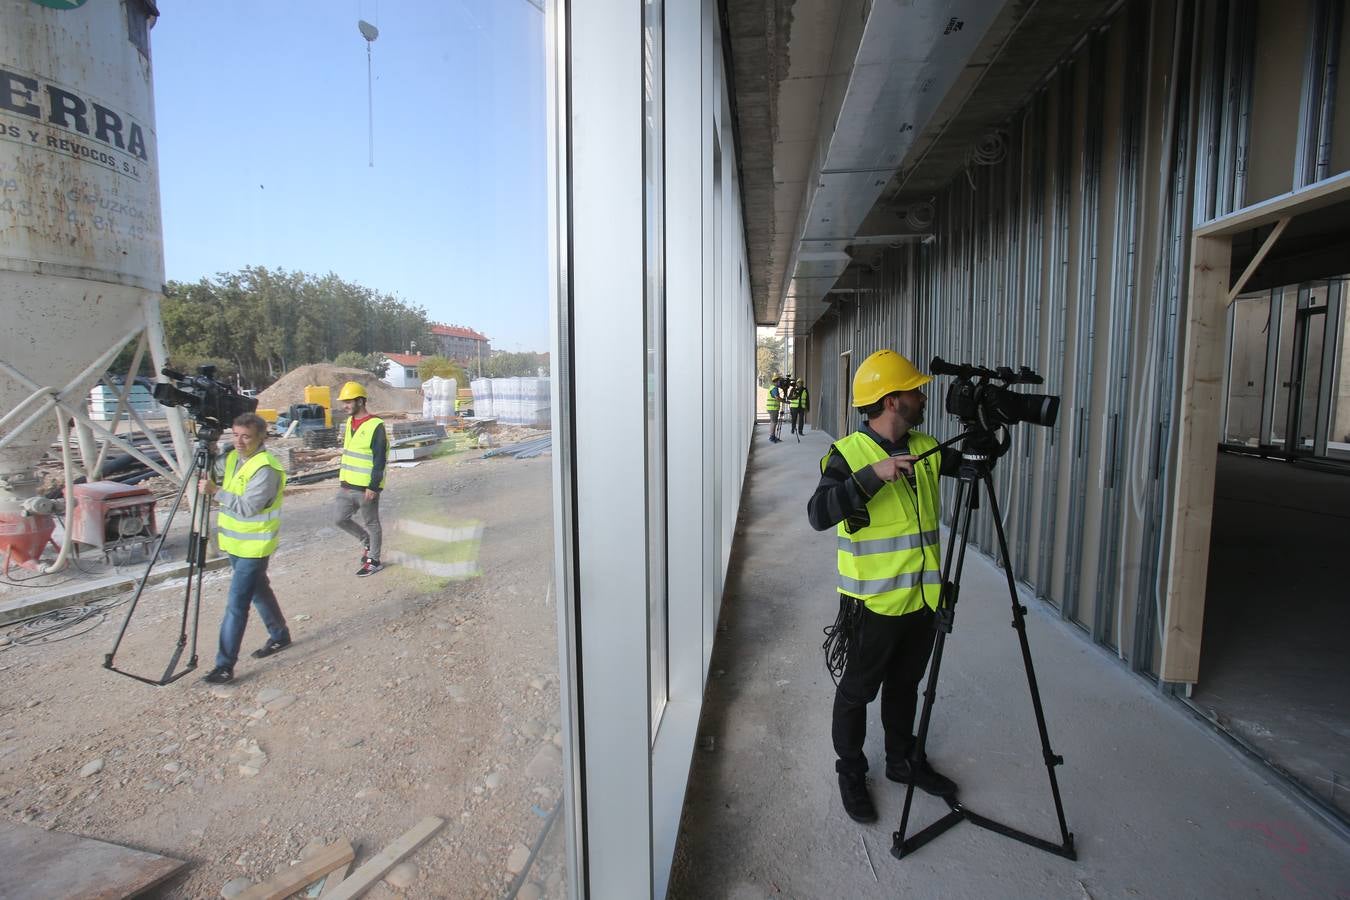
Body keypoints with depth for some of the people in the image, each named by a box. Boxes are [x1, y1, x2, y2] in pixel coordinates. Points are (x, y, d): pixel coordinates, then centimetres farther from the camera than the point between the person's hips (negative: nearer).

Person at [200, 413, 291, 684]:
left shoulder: (266, 469, -22)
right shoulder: (232, 458, 6)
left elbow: (247, 507, -25)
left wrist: (215, 492, -23)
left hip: (253, 547, -9)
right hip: (236, 543, 9)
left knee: (236, 605, -6)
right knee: (258, 591, 21)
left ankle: (225, 666, 2)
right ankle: (280, 636, 36)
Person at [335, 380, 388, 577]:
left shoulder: (376, 426, -16)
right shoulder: (349, 423, 10)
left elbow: (379, 461, -18)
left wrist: (373, 487, -20)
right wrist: (342, 478, 19)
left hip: (366, 488, -8)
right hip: (347, 486, 8)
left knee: (371, 524, 5)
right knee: (341, 519, 11)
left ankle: (374, 560, 19)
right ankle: (366, 541, 34)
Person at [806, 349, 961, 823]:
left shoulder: (925, 449, 4)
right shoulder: (849, 453, -17)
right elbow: (819, 513, -28)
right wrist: (872, 475, -36)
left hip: (921, 597, 6)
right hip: (874, 602, -6)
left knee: (905, 685, 24)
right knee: (858, 692, 12)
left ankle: (902, 761, 45)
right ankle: (851, 774, 33)